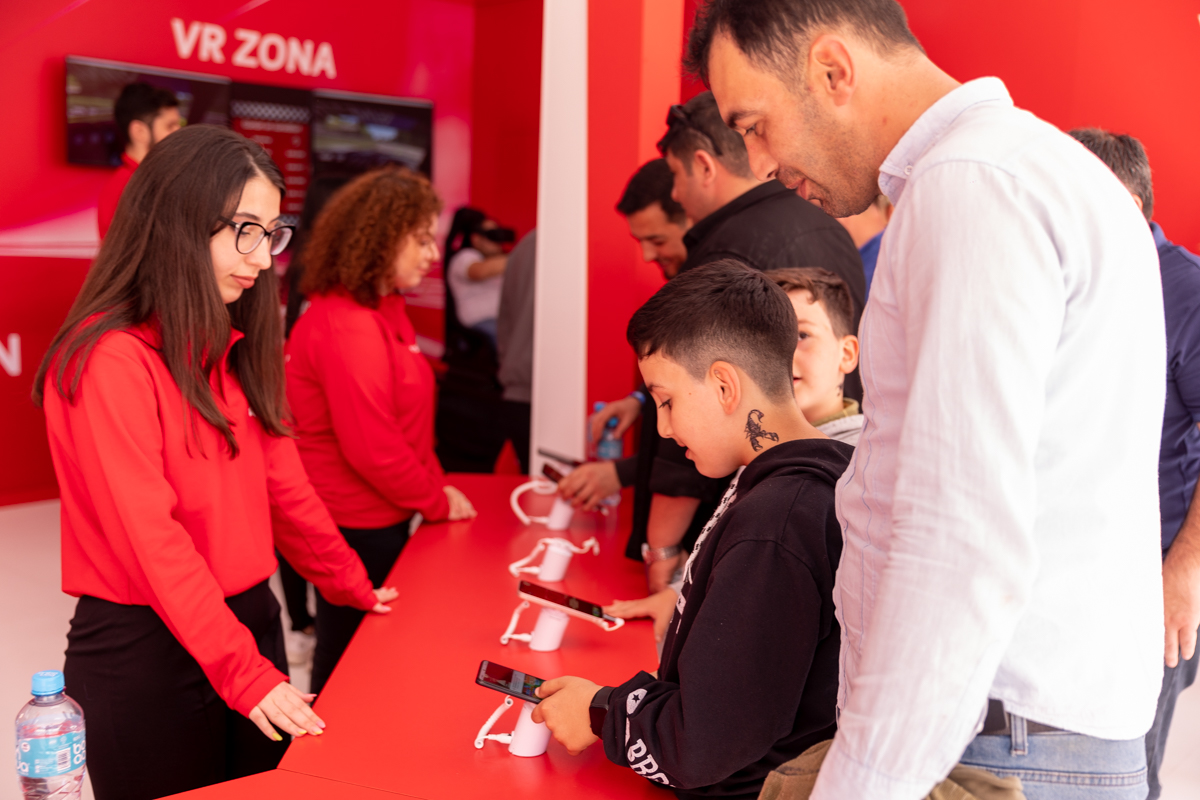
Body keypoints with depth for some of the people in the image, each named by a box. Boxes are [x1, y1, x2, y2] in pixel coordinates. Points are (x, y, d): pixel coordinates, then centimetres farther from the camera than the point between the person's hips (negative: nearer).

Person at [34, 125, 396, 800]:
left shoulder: (233, 347, 7)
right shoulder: (109, 359, -18)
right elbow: (153, 537, -23)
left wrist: (349, 585, 17)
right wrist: (243, 671, -26)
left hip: (252, 620, 7)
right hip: (146, 648, -7)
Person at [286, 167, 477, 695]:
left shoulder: (381, 309, 9)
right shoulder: (347, 327, -24)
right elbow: (371, 448, -25)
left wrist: (437, 484, 8)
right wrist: (437, 502, -12)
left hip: (375, 518, 10)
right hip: (357, 527, -9)